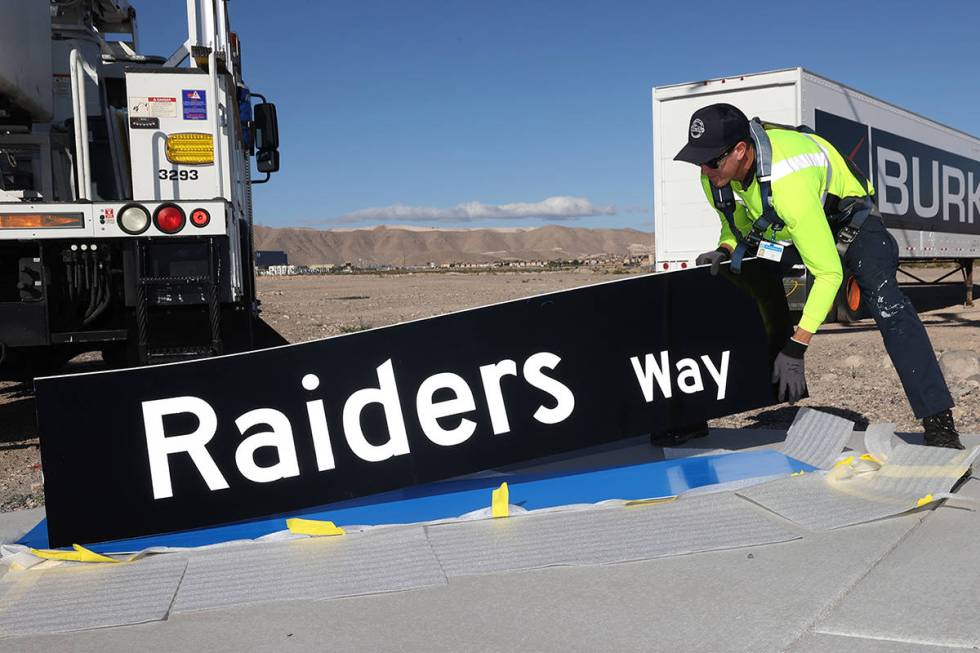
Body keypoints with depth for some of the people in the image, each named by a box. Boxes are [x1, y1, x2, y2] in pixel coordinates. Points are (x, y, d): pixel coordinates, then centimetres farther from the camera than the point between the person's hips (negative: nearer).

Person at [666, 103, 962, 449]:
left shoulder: (787, 184, -44)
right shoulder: (716, 172, -21)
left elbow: (828, 273, -40)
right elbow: (735, 222, 1)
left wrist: (796, 348, -40)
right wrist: (726, 250, -24)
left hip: (848, 216, -8)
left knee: (886, 303, -27)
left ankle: (940, 426, -26)